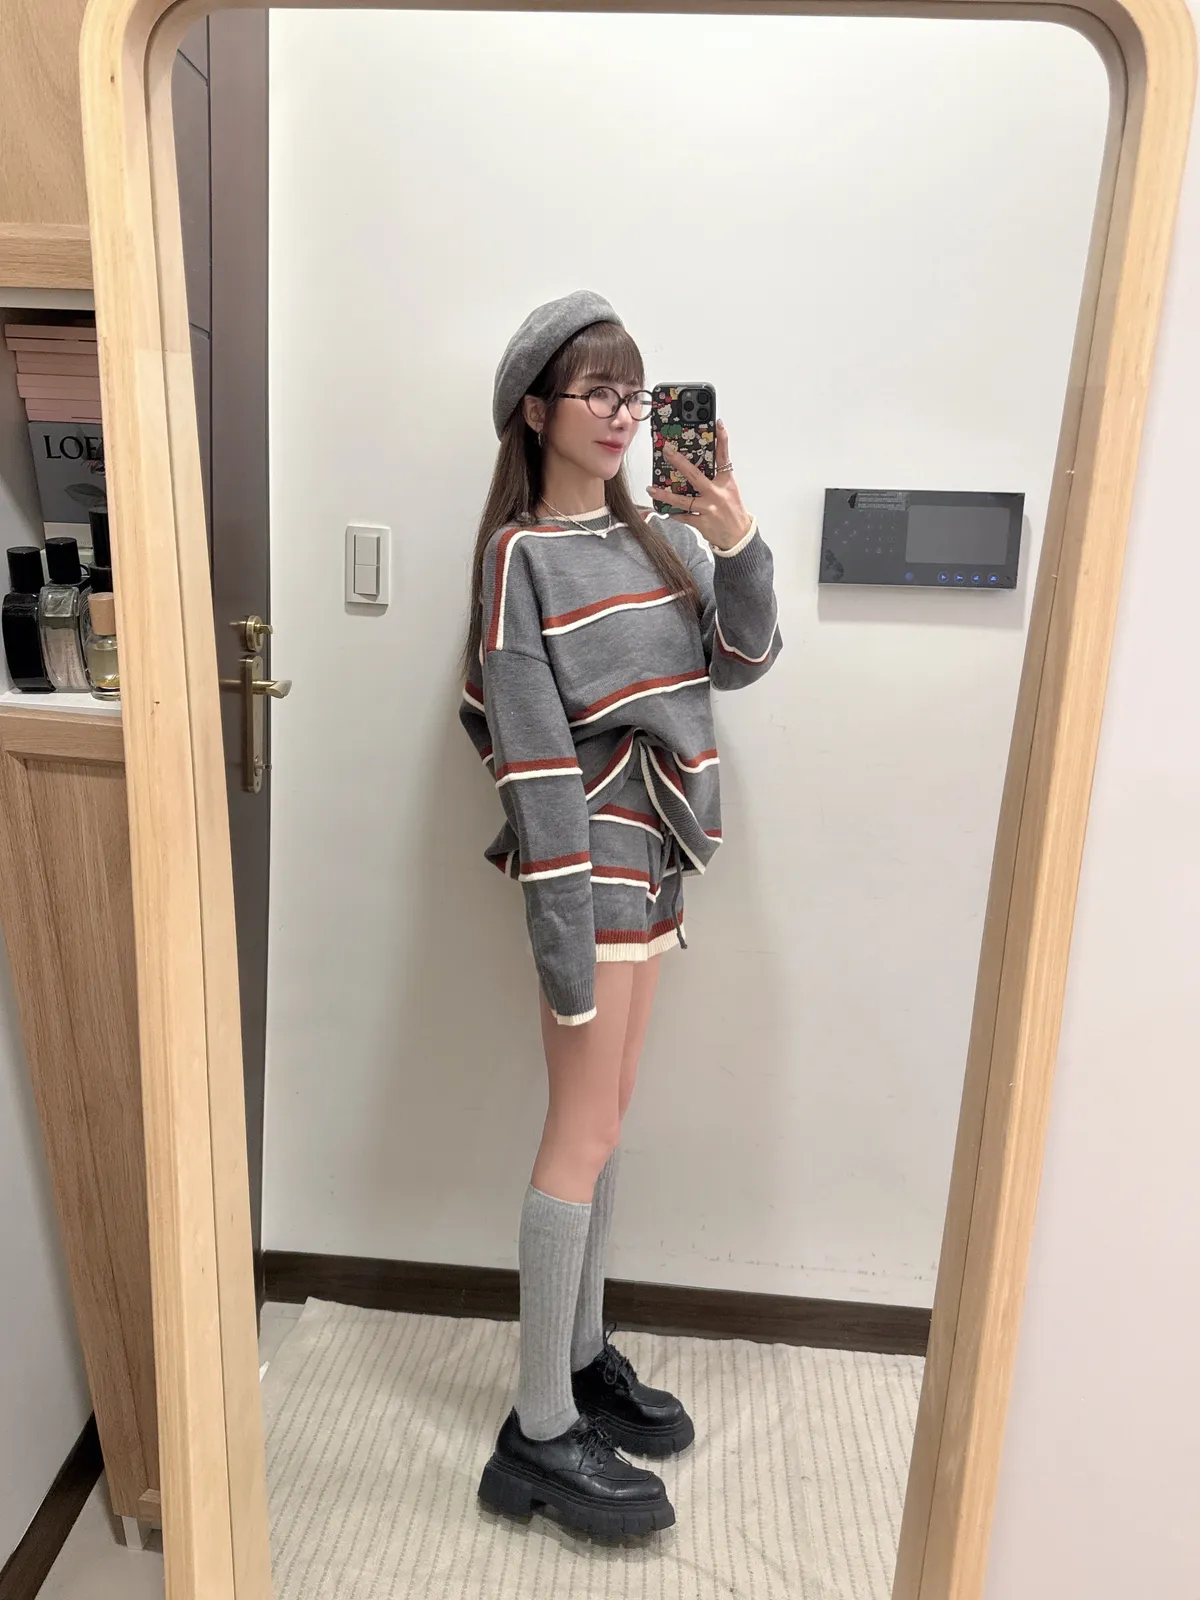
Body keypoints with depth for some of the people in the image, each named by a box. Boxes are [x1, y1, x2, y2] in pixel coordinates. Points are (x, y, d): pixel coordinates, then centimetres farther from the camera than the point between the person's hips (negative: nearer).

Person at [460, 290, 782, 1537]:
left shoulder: (654, 535, 10)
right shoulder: (521, 555, -9)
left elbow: (744, 659, 3)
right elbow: (532, 755, -16)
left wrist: (736, 537, -12)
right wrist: (563, 935, -18)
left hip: (653, 856, 7)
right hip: (588, 862, -7)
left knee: (601, 1118, 15)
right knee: (585, 1137, -2)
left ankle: (583, 1355, 33)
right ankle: (539, 1439, 13)